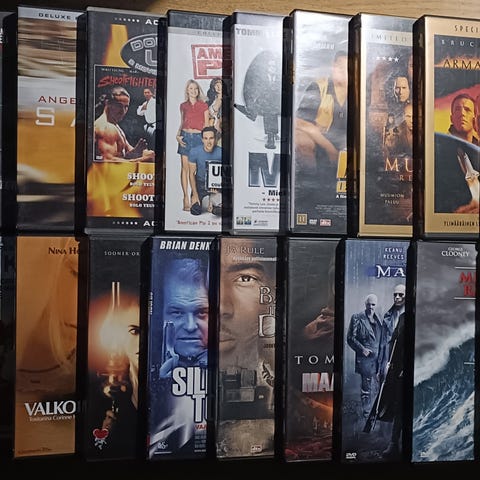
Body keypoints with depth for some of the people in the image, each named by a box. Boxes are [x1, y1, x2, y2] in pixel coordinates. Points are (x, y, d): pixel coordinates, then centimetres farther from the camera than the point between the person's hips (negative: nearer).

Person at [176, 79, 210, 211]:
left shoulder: (203, 105, 4)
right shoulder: (183, 106, 10)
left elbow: (206, 125, 4)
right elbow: (182, 123, 16)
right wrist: (178, 135, 1)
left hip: (198, 137, -2)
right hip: (185, 137, 2)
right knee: (185, 168, -2)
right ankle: (186, 198, 0)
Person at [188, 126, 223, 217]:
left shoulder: (220, 152, -15)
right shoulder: (194, 152, -13)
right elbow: (192, 174, -5)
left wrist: (217, 187, -23)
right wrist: (195, 194, -11)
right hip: (200, 184, 1)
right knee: (195, 211, -12)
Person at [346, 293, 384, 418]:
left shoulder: (379, 319, 13)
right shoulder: (357, 318, -3)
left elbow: (381, 341, 18)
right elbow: (350, 338, -4)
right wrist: (362, 349, -14)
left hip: (377, 357, 4)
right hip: (365, 357, -4)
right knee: (367, 387, -2)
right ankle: (367, 413, 8)